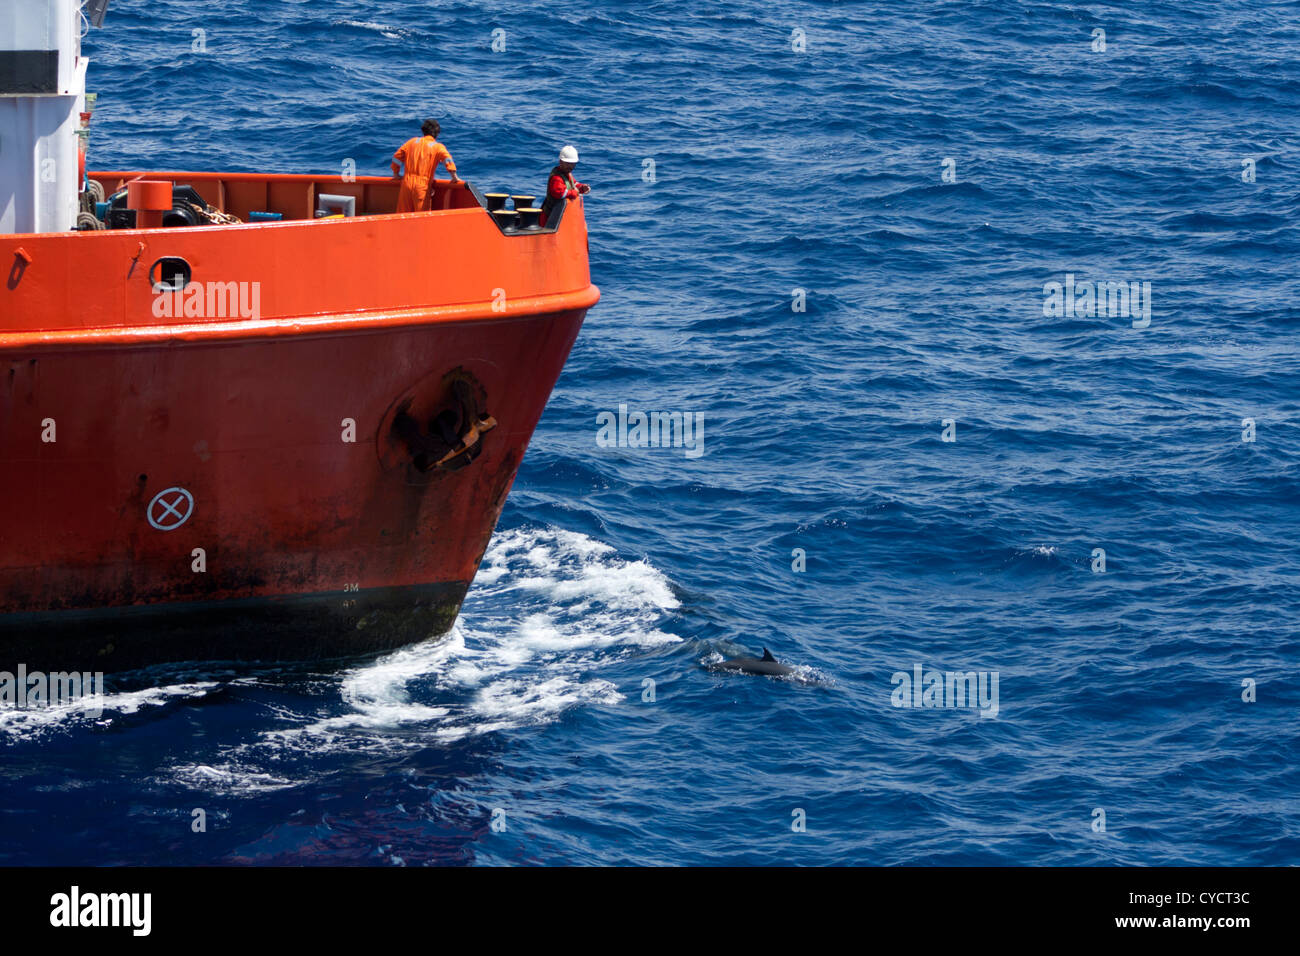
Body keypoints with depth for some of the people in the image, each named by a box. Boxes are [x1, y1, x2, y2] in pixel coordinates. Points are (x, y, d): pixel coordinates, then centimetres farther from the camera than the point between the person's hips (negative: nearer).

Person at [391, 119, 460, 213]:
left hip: (407, 182, 3)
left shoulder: (413, 141, 14)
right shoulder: (438, 146, 2)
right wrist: (454, 177, -11)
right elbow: (447, 159, -15)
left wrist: (396, 174, 27)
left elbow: (397, 157, 15)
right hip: (422, 186, -3)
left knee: (403, 214, 9)